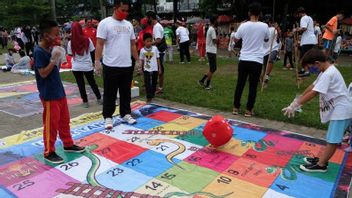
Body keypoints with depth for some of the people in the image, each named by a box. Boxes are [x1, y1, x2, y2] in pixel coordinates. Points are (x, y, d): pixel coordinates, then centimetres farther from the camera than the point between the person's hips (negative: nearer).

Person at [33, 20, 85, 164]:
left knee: (64, 121, 18)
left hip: (59, 92, 9)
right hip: (49, 95, -9)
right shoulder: (39, 52, -16)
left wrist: (58, 59, 4)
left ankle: (68, 144, 33)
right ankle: (49, 152, 16)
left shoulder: (50, 50, 10)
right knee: (51, 125, 2)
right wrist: (54, 60, -20)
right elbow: (43, 73, -20)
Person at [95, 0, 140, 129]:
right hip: (111, 66, -5)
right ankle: (108, 117, 16)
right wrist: (97, 62, -16)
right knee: (110, 94, 4)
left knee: (126, 93, 13)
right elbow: (99, 44, -9)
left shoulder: (128, 25, 11)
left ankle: (125, 114, 26)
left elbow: (133, 44, 17)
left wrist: (137, 60, 14)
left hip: (127, 66, 5)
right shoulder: (105, 23, -5)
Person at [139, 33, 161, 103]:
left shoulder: (155, 48, -3)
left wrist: (159, 68, 2)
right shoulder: (142, 50, -3)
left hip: (154, 69, 1)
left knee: (154, 83, 12)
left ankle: (152, 95, 28)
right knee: (147, 84, -2)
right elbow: (141, 60, 4)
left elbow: (157, 59, 2)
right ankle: (149, 97, 5)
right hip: (146, 69, -1)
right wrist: (141, 69, 3)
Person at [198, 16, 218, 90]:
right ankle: (207, 85, 5)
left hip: (210, 51, 10)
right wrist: (218, 38, -1)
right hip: (211, 51, -10)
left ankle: (202, 80, 15)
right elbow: (215, 41, -19)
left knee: (213, 68, 15)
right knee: (212, 69, -1)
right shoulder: (212, 29, -16)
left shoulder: (210, 29, 15)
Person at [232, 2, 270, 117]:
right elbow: (266, 40, 15)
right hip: (257, 61, -1)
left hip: (244, 59, 1)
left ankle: (236, 108, 17)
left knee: (240, 84, 11)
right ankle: (249, 110, 11)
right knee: (253, 86, 6)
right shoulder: (264, 26, -4)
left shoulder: (243, 25, -3)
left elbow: (235, 39, 13)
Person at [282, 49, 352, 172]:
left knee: (332, 139, -4)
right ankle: (322, 159, 28)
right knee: (332, 138, 18)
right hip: (337, 109, 11)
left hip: (341, 110, -11)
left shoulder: (328, 74, -23)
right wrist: (297, 100, 12)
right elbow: (312, 87, 14)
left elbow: (313, 93, -27)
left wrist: (294, 105, -23)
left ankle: (320, 165, 2)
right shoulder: (326, 71, 10)